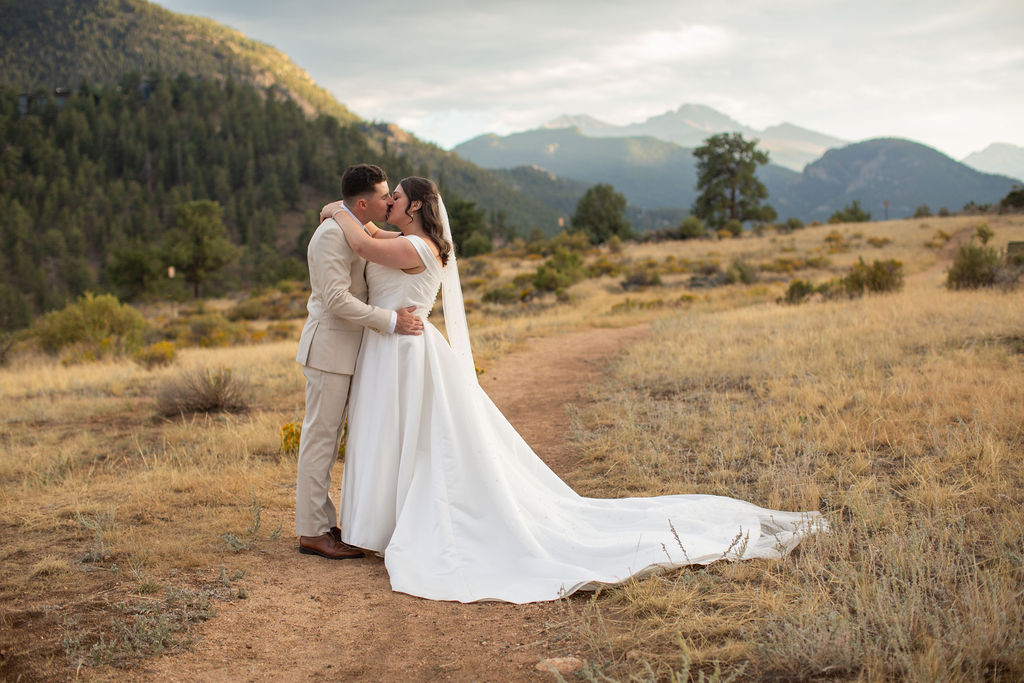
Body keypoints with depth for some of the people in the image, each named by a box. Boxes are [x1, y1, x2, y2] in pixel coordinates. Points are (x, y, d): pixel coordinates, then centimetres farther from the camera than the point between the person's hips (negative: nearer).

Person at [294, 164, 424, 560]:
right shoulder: (332, 235, -17)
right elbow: (336, 298, -24)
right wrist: (390, 321, -22)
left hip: (345, 350, 10)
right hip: (328, 349, -10)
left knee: (327, 439, 13)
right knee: (320, 437, -4)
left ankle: (321, 523, 20)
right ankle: (311, 532, 3)